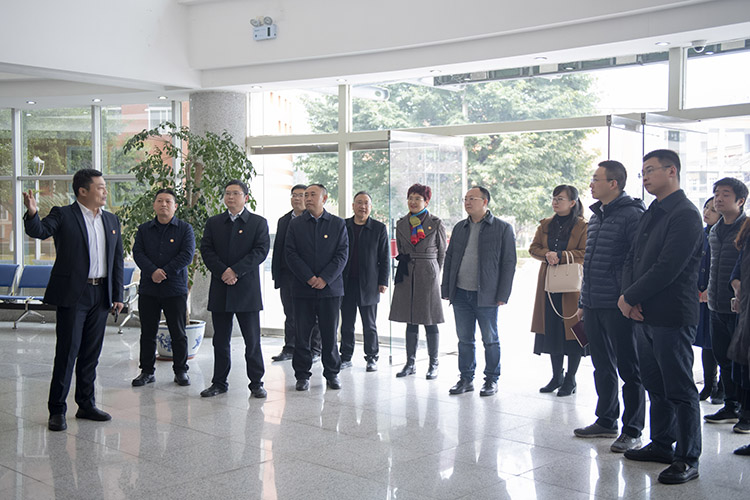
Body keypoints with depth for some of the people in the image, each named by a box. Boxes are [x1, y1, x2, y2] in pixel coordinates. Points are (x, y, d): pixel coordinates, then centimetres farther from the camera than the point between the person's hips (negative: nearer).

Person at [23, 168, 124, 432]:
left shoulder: (111, 220, 12)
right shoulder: (63, 215, -3)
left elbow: (117, 259, 14)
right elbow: (39, 231, -20)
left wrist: (118, 296, 10)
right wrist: (32, 213, -42)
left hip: (101, 295, 5)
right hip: (73, 294, -5)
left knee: (91, 353, 12)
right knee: (67, 351, -2)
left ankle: (86, 405, 23)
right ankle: (57, 410, 8)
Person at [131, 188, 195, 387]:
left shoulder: (185, 229, 3)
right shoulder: (144, 229, 10)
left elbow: (187, 255, -8)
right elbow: (138, 253, -1)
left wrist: (165, 272, -15)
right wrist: (152, 272, -17)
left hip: (175, 289, -2)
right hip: (148, 289, 2)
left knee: (178, 333, 4)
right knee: (147, 332, 7)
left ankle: (181, 371, 15)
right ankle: (147, 371, 18)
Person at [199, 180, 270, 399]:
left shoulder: (259, 223, 4)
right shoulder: (213, 223, 12)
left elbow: (261, 251, -7)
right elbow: (206, 250, 3)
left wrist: (235, 270, -16)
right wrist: (223, 272, -13)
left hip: (247, 290, -2)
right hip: (220, 290, 3)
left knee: (252, 340, 0)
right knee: (220, 340, 9)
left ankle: (256, 382, 10)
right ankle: (219, 382, 18)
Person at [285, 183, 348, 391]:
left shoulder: (338, 224, 5)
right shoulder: (295, 224, 7)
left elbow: (342, 255, -1)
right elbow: (291, 253, 0)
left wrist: (324, 278, -11)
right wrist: (309, 278, -11)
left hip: (330, 287, -1)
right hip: (303, 288, 1)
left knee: (330, 334, 4)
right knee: (302, 334, 3)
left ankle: (332, 374, 17)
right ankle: (302, 375, 13)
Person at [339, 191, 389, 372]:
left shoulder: (379, 228, 3)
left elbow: (384, 257, 3)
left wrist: (383, 282, -3)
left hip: (368, 284, -2)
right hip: (346, 283, 2)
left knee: (369, 325, 4)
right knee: (347, 324, 8)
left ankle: (372, 357, 15)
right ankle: (346, 357, 18)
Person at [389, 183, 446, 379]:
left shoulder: (436, 223, 0)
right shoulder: (401, 224, 10)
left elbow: (442, 253, 4)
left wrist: (434, 274, 3)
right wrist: (404, 265, 11)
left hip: (428, 275, -4)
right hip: (407, 276, 4)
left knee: (430, 321, 0)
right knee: (410, 322, 8)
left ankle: (433, 365, 10)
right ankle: (410, 363, 16)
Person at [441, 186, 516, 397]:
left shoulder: (503, 228, -2)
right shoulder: (459, 228, 13)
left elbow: (509, 263, -4)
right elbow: (449, 259, 16)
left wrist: (503, 295, -9)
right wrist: (446, 289, 9)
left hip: (486, 296, -4)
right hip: (461, 294, 4)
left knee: (490, 340, 6)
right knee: (464, 339, 10)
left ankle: (492, 380, 18)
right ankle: (466, 379, 21)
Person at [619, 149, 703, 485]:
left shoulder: (685, 214, -13)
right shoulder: (651, 214, 16)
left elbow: (667, 268, -21)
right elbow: (632, 260, 14)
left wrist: (629, 298, -13)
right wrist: (629, 299, -3)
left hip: (672, 318, -9)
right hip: (644, 315, 9)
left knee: (680, 390, -1)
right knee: (656, 387, 17)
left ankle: (687, 460, 7)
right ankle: (661, 445, 29)